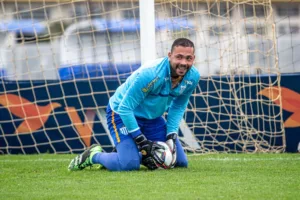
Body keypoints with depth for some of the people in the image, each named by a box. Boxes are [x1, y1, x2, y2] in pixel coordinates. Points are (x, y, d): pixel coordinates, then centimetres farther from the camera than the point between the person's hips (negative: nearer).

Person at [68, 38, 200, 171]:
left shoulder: (192, 77, -15)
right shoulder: (150, 74, -34)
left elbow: (178, 107, 2)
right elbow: (125, 108, -29)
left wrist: (171, 137, -10)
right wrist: (142, 142, -28)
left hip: (152, 117, 7)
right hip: (122, 114, -7)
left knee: (180, 162, 3)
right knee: (129, 164, -26)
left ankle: (135, 153, 20)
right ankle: (94, 155, 4)